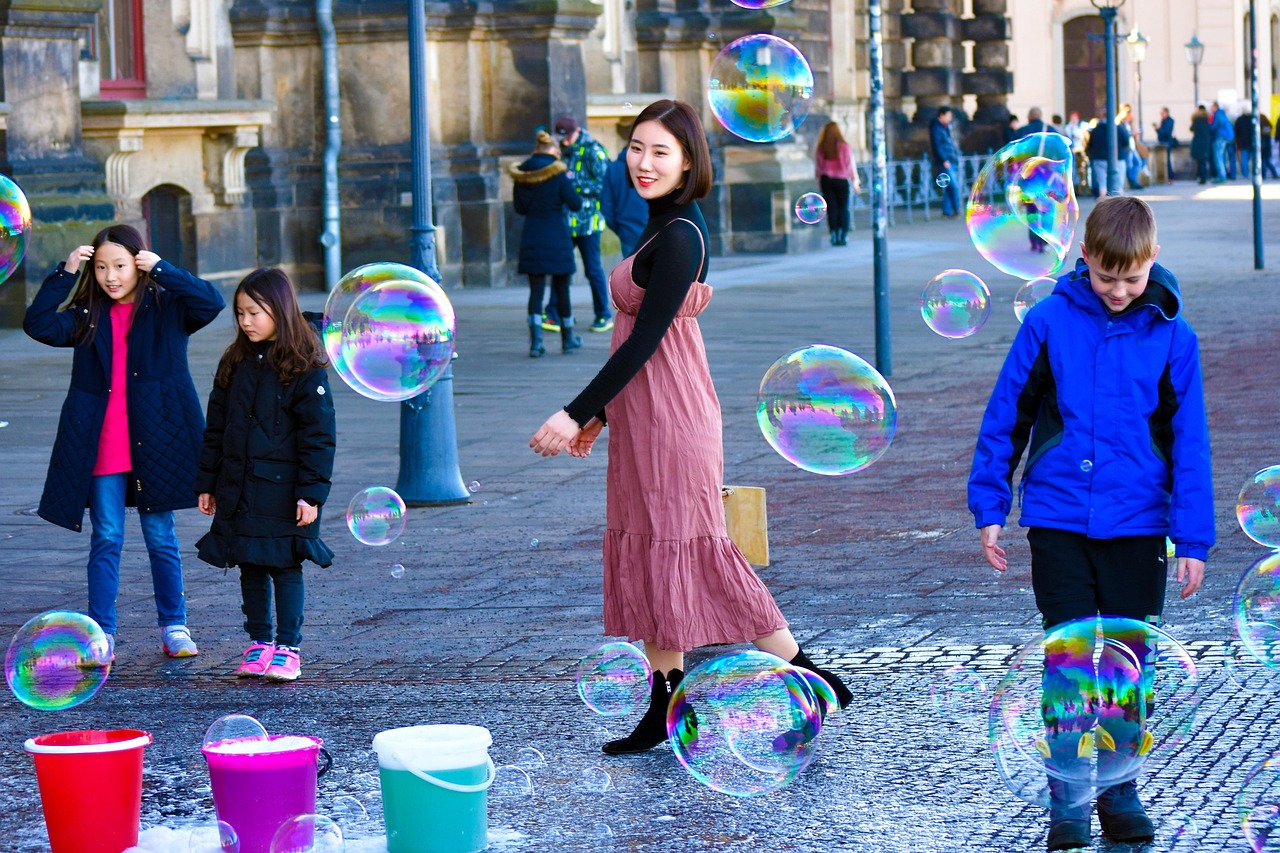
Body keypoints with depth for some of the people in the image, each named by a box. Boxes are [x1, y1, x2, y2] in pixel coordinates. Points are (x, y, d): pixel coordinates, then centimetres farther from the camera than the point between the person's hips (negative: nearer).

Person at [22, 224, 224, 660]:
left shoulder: (167, 308, 2)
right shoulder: (88, 317, 9)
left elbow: (212, 302, -15)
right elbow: (39, 325, -5)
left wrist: (162, 269, -15)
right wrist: (64, 274, -10)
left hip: (155, 442, -2)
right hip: (101, 447, 2)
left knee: (161, 537, 7)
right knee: (106, 538, 3)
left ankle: (174, 628, 16)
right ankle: (102, 634, 6)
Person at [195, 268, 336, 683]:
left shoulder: (303, 369, -9)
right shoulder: (235, 365, 9)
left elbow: (319, 436, -9)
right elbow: (216, 428, 15)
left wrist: (311, 492, -14)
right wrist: (207, 484, 12)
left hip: (282, 490, -5)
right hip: (238, 489, 5)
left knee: (285, 567, -1)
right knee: (250, 567, 10)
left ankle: (287, 648, 6)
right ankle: (259, 643, 19)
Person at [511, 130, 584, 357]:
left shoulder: (522, 175, 2)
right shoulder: (557, 174, -11)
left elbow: (519, 207, 11)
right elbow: (575, 204, -10)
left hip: (532, 236, 3)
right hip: (556, 236, -3)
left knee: (536, 290, 2)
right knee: (561, 289, 10)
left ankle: (536, 340, -12)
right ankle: (568, 339, 21)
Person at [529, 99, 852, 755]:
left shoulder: (679, 237, -17)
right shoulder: (664, 227, 13)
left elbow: (645, 340, -21)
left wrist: (577, 412, -20)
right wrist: (602, 412, 22)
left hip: (670, 416, -10)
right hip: (645, 417, 10)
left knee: (691, 550, -6)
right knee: (649, 553, 10)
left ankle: (809, 680, 0)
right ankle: (666, 708, 15)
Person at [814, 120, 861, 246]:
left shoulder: (820, 149, -2)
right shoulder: (844, 147, -5)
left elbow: (817, 167, 2)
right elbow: (850, 165, 0)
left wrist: (819, 183, 11)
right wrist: (855, 182, 8)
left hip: (826, 180, 1)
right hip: (842, 180, -1)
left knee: (831, 208, 4)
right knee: (843, 208, 3)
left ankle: (834, 236, 0)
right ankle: (843, 235, -5)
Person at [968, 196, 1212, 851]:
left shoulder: (1171, 335, -3)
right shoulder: (1049, 321, -4)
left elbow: (1189, 442, 1)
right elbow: (1005, 417, 3)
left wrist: (1193, 538, -2)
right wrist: (989, 507, 3)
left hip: (1137, 526, 1)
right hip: (1059, 520, -1)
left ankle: (1118, 789, 23)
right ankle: (1067, 800, 8)